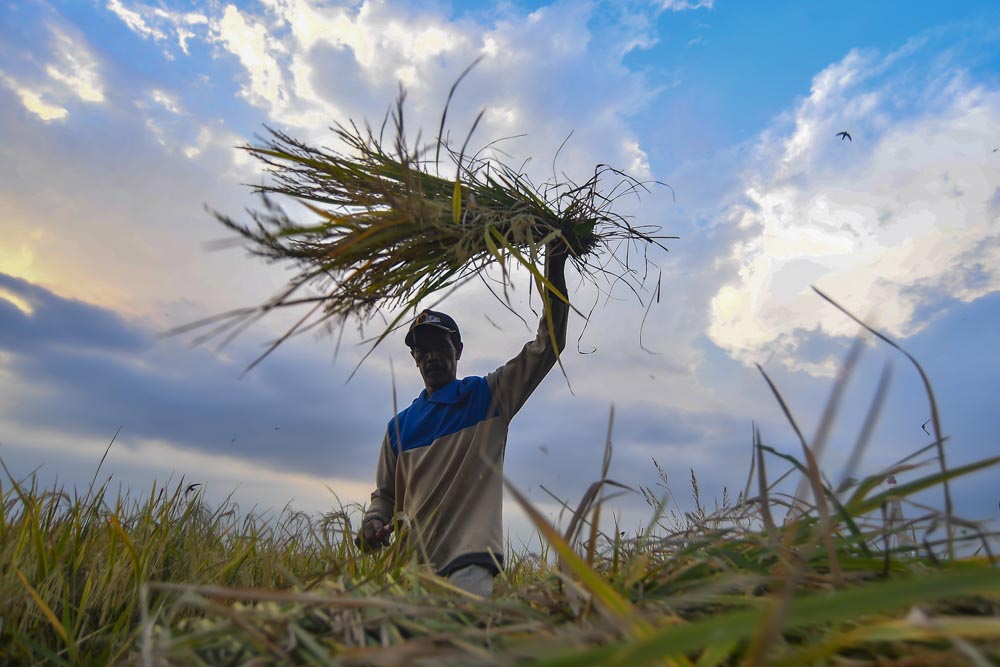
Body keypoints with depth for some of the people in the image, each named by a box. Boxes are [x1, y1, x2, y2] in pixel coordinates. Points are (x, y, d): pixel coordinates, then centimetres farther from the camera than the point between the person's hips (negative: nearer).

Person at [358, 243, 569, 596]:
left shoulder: (488, 396, 3)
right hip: (411, 561, 4)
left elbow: (547, 345, -5)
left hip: (470, 559, -3)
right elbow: (385, 494, 19)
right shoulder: (399, 425, 12)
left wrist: (554, 266, -13)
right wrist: (373, 523, -4)